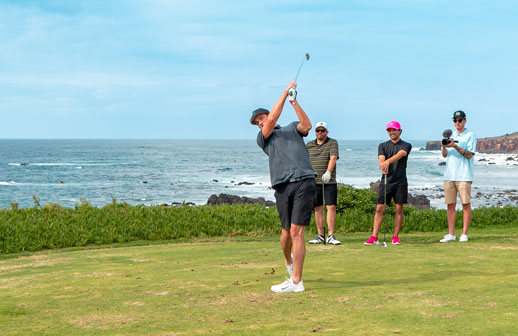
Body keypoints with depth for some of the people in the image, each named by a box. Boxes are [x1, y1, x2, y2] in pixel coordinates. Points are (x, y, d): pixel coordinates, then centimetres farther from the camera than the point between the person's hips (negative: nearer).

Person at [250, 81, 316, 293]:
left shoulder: (292, 128, 22)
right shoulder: (262, 138, 19)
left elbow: (307, 126, 0)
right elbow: (273, 119, 2)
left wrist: (294, 102, -6)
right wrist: (285, 92, 4)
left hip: (304, 182, -2)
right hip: (282, 187, 2)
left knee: (296, 231, -10)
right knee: (286, 232, 3)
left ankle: (296, 281, -10)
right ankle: (288, 261, 36)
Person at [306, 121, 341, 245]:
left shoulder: (332, 143, 2)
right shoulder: (309, 145, 13)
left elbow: (333, 158, -13)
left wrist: (328, 172, -28)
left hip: (329, 181, -3)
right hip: (314, 181, 3)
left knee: (331, 207, -9)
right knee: (318, 208, 3)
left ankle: (331, 236, -9)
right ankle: (320, 236, 7)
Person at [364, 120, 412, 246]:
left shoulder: (406, 145, 3)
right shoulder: (383, 146, 12)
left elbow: (400, 155, -18)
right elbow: (381, 159, -5)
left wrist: (388, 161, -38)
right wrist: (383, 166, -29)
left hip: (400, 182, -1)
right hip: (386, 181, 1)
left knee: (399, 209, 0)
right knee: (379, 208, -5)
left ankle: (395, 237, 7)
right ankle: (374, 237, -6)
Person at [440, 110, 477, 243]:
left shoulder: (470, 136, 1)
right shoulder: (450, 136, 17)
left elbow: (469, 155, -9)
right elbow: (444, 155, 11)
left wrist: (455, 146, -19)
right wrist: (443, 146, -10)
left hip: (464, 176, -5)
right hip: (449, 175, 5)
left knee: (466, 204, -3)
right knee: (450, 205, 4)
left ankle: (464, 234, 1)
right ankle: (451, 234, 8)